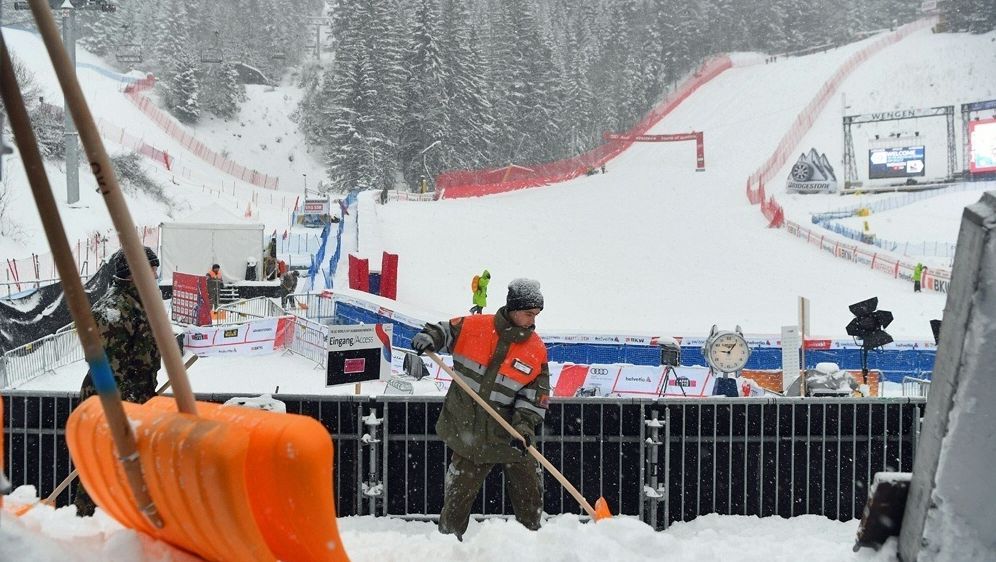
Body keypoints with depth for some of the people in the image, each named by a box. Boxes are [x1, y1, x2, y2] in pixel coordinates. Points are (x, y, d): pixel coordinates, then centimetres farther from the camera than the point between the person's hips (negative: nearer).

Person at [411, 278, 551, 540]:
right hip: (467, 429, -2)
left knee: (530, 494, 7)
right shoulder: (472, 326, -7)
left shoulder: (536, 351, -3)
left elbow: (535, 396, -3)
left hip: (509, 433, 2)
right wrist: (428, 339, -13)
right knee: (459, 494, 6)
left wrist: (524, 426, -16)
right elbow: (443, 331, 8)